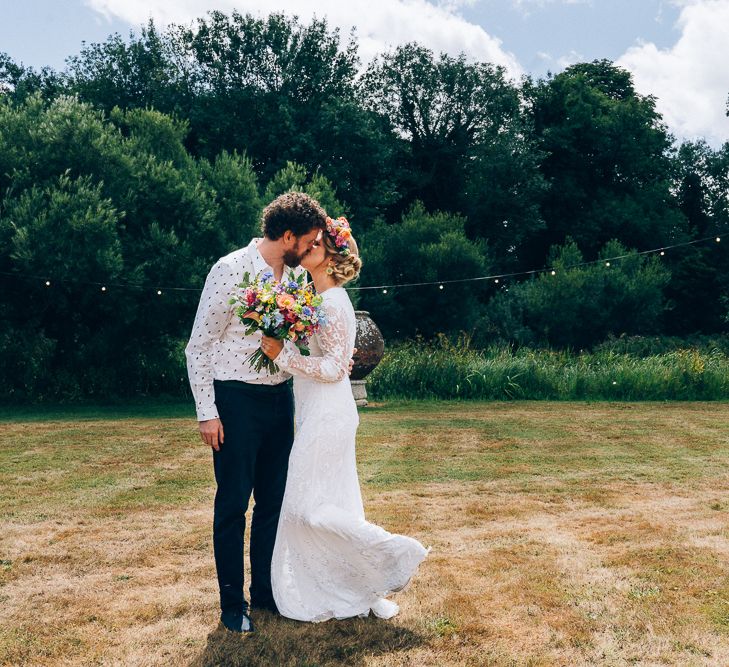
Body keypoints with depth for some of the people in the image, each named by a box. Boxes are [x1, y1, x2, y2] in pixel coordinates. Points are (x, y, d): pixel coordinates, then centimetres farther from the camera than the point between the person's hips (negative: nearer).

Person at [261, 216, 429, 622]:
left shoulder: (334, 303, -15)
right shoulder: (318, 301, 14)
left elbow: (333, 368, -19)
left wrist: (282, 353, -20)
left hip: (328, 417, -10)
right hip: (317, 415, 10)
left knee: (310, 508, -5)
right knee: (328, 505, 12)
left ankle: (396, 554, 5)